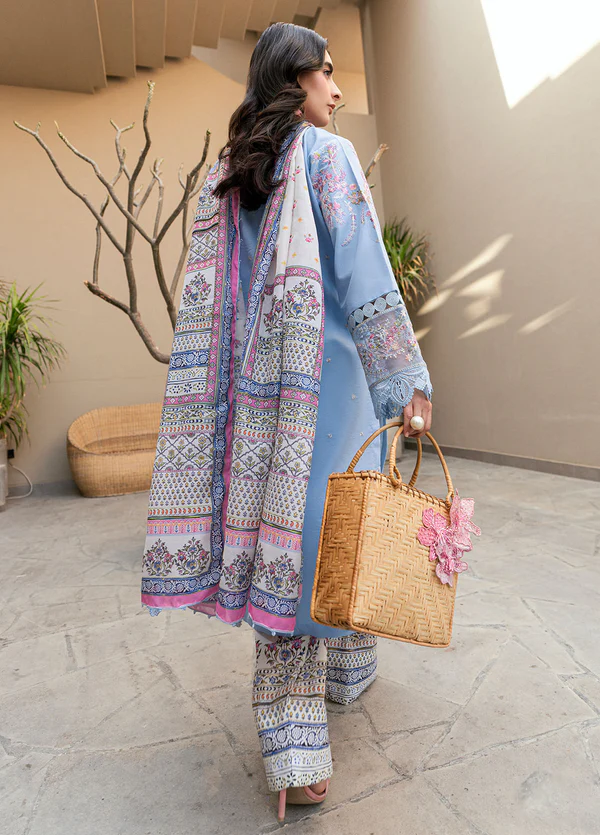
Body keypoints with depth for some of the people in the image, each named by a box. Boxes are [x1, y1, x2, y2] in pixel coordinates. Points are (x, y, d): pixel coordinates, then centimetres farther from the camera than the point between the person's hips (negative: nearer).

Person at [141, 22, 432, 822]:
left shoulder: (227, 171, 16)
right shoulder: (328, 153, -1)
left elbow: (208, 298, 11)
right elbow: (363, 274, -12)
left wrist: (237, 384, 16)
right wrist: (409, 379, -11)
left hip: (256, 382, 5)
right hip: (327, 369, -5)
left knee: (281, 526, 6)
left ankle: (296, 754, 15)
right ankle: (349, 672, 34)